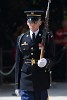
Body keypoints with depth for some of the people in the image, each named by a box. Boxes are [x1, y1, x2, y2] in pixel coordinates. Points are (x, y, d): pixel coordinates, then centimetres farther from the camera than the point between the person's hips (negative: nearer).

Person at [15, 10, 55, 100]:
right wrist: (17, 85, 7)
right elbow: (18, 63, 10)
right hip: (26, 81, 1)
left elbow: (52, 59, 3)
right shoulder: (21, 39, 9)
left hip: (41, 82, -1)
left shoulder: (47, 38, 3)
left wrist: (46, 62, -23)